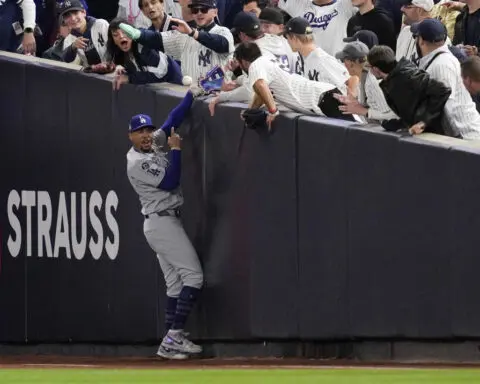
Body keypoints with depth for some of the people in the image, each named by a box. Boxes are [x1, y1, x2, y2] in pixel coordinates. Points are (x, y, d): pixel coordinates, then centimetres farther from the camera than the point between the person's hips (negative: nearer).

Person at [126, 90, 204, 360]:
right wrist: (176, 150, -13)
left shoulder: (156, 145, 10)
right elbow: (170, 182, -20)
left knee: (175, 284, 7)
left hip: (164, 223, 10)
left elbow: (174, 121, 12)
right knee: (193, 276, -14)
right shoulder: (137, 163, -16)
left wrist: (193, 94, 4)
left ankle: (170, 344, 4)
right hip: (163, 223, -10)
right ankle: (175, 335, -20)